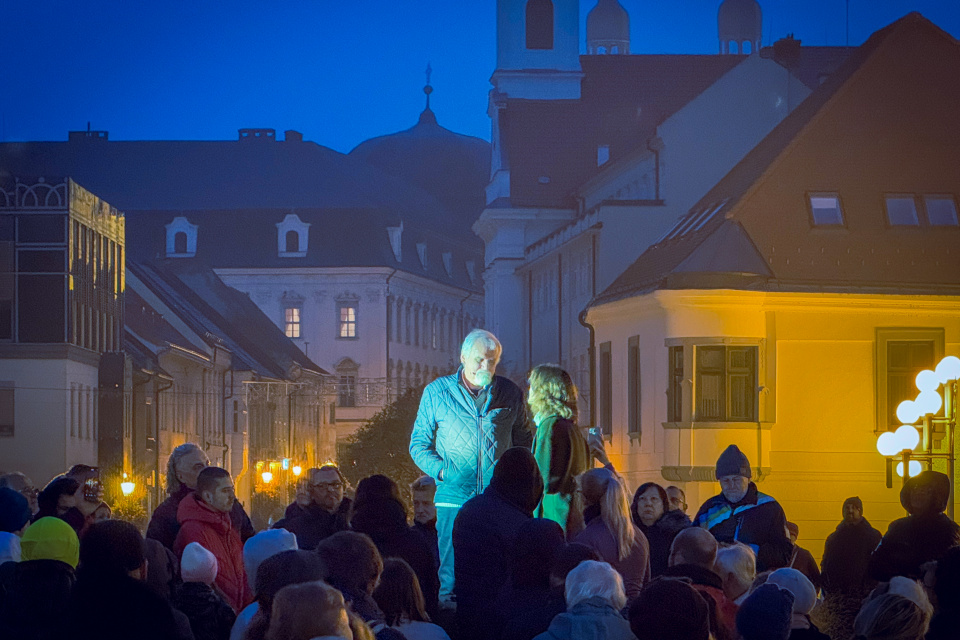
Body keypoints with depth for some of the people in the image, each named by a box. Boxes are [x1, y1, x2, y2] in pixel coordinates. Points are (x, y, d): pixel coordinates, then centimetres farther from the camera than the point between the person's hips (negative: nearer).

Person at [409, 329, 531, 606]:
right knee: (451, 570, -3)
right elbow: (419, 444, 9)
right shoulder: (437, 392, 6)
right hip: (455, 497, -1)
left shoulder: (510, 394, 10)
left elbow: (523, 441, 19)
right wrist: (441, 470, -8)